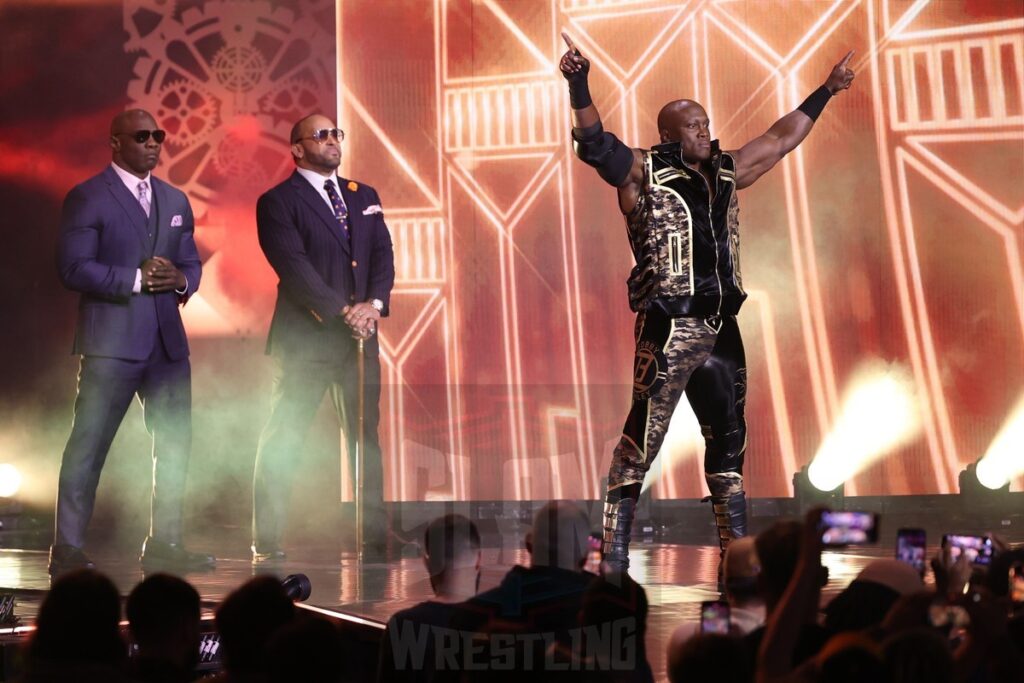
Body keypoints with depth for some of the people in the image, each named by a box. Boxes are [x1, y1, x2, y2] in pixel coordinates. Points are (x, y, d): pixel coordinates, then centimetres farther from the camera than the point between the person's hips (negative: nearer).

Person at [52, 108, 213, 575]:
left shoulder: (175, 201, 17)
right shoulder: (87, 198, -3)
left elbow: (191, 262, 18)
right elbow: (73, 268, -11)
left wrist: (181, 280, -5)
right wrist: (136, 279, -18)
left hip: (167, 341, 7)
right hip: (111, 341, -6)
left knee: (175, 444, 8)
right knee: (88, 446, -3)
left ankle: (163, 545, 19)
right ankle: (67, 550, 4)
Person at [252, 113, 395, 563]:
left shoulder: (364, 196, 16)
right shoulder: (278, 202, -2)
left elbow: (383, 254, 8)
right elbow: (293, 267, -12)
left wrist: (374, 303, -10)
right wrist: (341, 312, -18)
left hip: (359, 336, 5)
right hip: (305, 338, -5)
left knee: (366, 438, 6)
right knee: (282, 441, -2)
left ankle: (375, 539, 11)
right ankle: (266, 544, 3)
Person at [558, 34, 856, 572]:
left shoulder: (725, 174, 16)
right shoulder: (644, 175, -1)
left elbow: (781, 139, 28)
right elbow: (595, 144, -17)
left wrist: (825, 92, 33)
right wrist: (579, 88, -31)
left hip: (720, 326, 7)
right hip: (668, 328, -7)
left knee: (728, 437, 12)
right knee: (643, 436, -9)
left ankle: (735, 545, 21)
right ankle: (614, 546, -4)